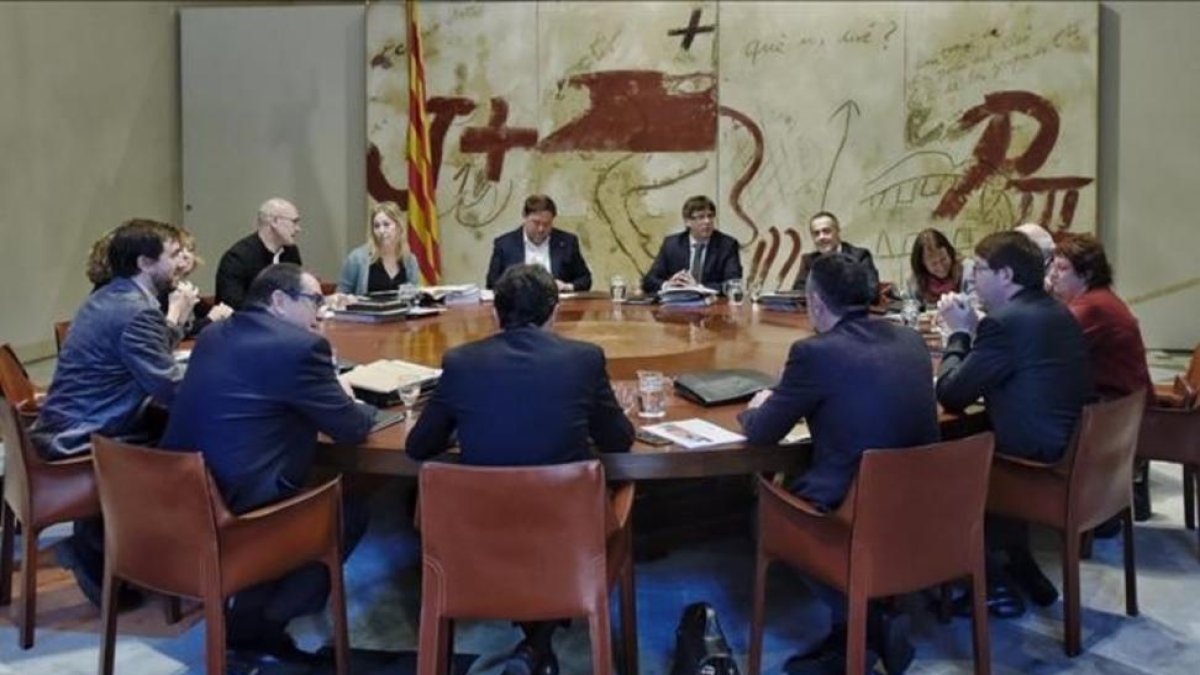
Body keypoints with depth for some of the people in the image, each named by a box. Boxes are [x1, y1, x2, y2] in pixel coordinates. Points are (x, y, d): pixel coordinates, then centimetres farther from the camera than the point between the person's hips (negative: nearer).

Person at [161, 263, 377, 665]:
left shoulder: (213, 335, 13)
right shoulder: (300, 346, -12)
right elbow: (352, 429, -4)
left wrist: (327, 395, 21)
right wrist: (349, 400, 18)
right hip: (233, 515, -8)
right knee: (350, 515, 15)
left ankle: (251, 615, 26)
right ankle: (261, 621, 14)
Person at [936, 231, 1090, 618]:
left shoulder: (1007, 321, -19)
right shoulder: (1055, 313, 10)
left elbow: (950, 395, -13)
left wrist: (959, 333, -1)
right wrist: (975, 330, 12)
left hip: (1037, 461, -9)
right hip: (1069, 452, 9)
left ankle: (993, 584, 16)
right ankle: (1023, 571, 30)